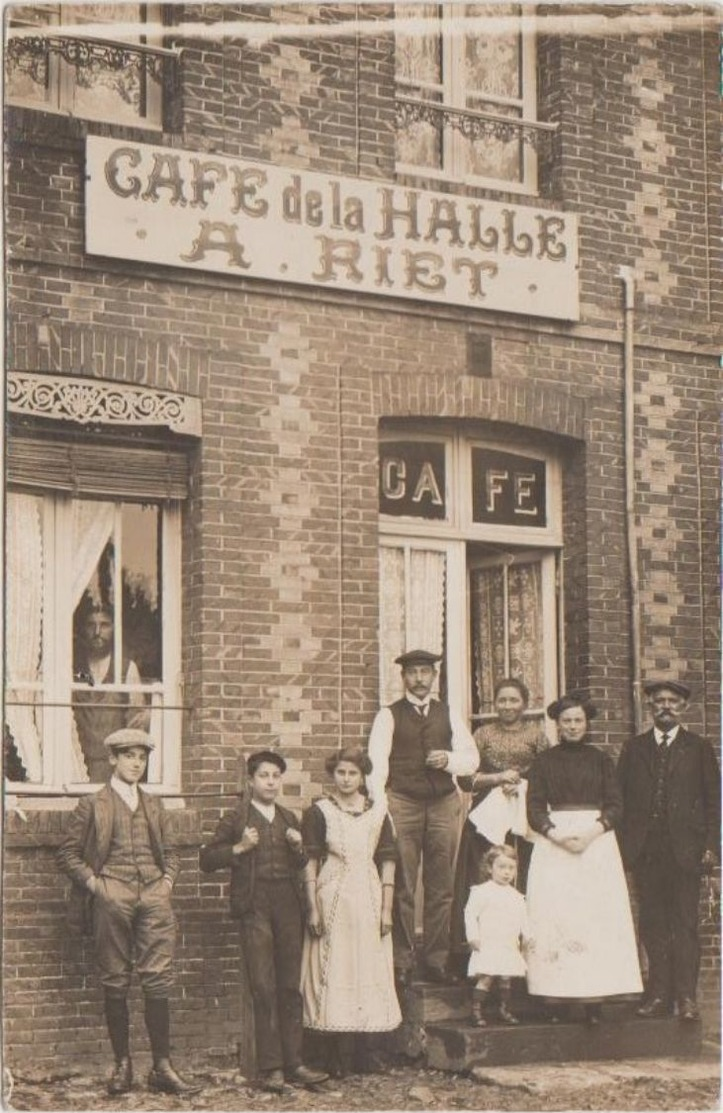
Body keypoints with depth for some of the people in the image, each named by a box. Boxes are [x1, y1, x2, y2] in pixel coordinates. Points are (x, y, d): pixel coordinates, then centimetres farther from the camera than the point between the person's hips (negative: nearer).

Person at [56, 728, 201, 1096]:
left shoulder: (153, 806, 19)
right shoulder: (92, 805, 7)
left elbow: (168, 851, 25)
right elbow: (68, 852, 5)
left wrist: (167, 879, 7)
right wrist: (92, 882, -5)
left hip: (154, 897, 3)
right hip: (112, 899, -3)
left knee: (158, 982, -4)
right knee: (115, 983, 1)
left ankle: (162, 1067, -2)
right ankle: (122, 1064, 8)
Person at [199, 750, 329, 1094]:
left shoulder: (289, 819, 18)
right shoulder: (236, 819, 4)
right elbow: (207, 860, 1)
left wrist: (298, 848, 4)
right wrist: (239, 847, -12)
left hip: (288, 906, 5)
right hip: (254, 908, -5)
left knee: (291, 988, 4)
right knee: (264, 989, -7)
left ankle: (292, 1064, 8)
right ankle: (270, 1068, -5)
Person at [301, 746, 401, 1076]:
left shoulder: (377, 812, 9)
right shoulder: (318, 812, 0)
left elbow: (388, 861, 8)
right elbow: (310, 862, -2)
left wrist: (387, 909, 3)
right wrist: (313, 908, -9)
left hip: (368, 900, 3)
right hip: (332, 899, -3)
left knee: (369, 971, 4)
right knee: (334, 972, -3)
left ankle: (361, 1053, 11)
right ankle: (341, 1057, 0)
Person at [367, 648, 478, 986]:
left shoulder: (448, 715, 15)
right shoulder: (389, 716, 5)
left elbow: (471, 758, 13)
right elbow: (377, 764, -2)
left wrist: (449, 760, -8)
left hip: (444, 804, 3)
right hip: (402, 804, -3)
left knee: (441, 887, 4)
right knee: (402, 888, -5)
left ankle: (436, 961, 10)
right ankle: (401, 963, -1)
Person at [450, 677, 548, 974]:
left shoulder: (535, 733, 10)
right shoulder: (483, 734, 11)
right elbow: (465, 778, 3)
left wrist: (520, 783, -8)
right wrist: (498, 778, -7)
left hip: (525, 818, 0)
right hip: (488, 817, 0)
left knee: (522, 883, -6)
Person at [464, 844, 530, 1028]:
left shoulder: (517, 897, 15)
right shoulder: (481, 892, -3)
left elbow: (523, 919, 20)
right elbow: (470, 914, -6)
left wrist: (526, 937, 8)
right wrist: (473, 937, -13)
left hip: (510, 947, 6)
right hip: (488, 946, -5)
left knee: (506, 978, 7)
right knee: (486, 978, -12)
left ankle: (504, 1008, 19)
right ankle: (477, 1010, -7)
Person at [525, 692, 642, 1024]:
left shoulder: (601, 760, 11)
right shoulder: (543, 761, 9)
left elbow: (615, 805, 4)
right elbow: (535, 808, 3)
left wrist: (592, 832, -13)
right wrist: (556, 835, -13)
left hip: (596, 842, 0)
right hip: (553, 844, 0)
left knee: (596, 915, -8)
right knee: (554, 916, -7)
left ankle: (594, 999, -11)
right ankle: (555, 998, -8)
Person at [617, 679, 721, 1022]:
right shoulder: (633, 748, 13)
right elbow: (620, 798, 10)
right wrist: (622, 844, 0)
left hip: (684, 849, -2)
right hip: (644, 850, 2)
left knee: (685, 924, -3)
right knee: (653, 925, 3)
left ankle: (686, 996, -1)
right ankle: (659, 994, 8)